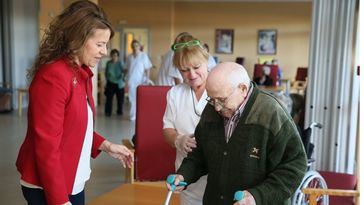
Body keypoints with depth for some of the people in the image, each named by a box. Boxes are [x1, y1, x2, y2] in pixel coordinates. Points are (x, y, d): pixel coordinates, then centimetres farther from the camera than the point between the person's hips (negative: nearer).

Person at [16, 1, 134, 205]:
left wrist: (107, 146, 2)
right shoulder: (53, 77, -22)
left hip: (74, 182, 9)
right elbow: (47, 147, -22)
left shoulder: (82, 74, 7)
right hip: (49, 188, -8)